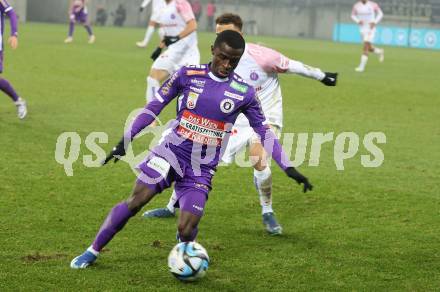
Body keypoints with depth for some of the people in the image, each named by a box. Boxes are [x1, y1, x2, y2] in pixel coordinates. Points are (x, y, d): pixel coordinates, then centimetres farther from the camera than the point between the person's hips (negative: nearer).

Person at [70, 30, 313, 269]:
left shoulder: (244, 93, -1)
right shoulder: (188, 74, -3)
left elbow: (264, 132, 5)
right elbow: (154, 107, 3)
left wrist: (289, 169, -1)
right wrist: (124, 141, 0)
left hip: (201, 170, 0)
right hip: (170, 153, 0)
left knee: (186, 230, -12)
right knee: (135, 202, -16)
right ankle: (93, 251, 1)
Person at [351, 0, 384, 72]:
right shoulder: (356, 6, -3)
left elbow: (380, 13, 3)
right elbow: (353, 15, 11)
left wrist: (374, 22, -12)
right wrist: (358, 21, -10)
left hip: (371, 29, -4)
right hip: (362, 28, 5)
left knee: (366, 46, -17)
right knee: (369, 48, 10)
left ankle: (361, 67, -16)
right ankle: (380, 52, 43)